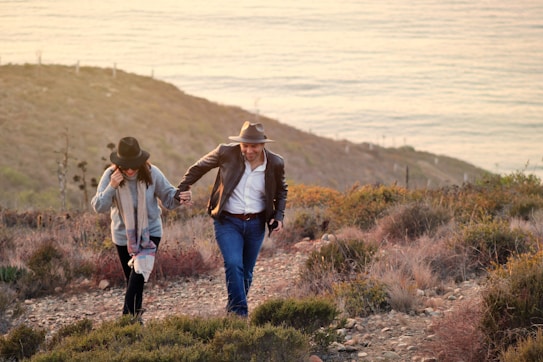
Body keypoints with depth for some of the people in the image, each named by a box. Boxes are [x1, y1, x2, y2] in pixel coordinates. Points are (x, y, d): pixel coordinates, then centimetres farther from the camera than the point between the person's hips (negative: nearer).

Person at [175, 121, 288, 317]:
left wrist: (279, 216, 1)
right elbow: (198, 168, 3)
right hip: (228, 222, -3)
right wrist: (180, 191, 0)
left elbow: (281, 190, 14)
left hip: (256, 224, 3)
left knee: (246, 272, 11)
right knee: (233, 264, -21)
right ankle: (239, 312, -14)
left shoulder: (275, 163, -6)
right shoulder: (226, 153, -13)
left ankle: (233, 310, 30)